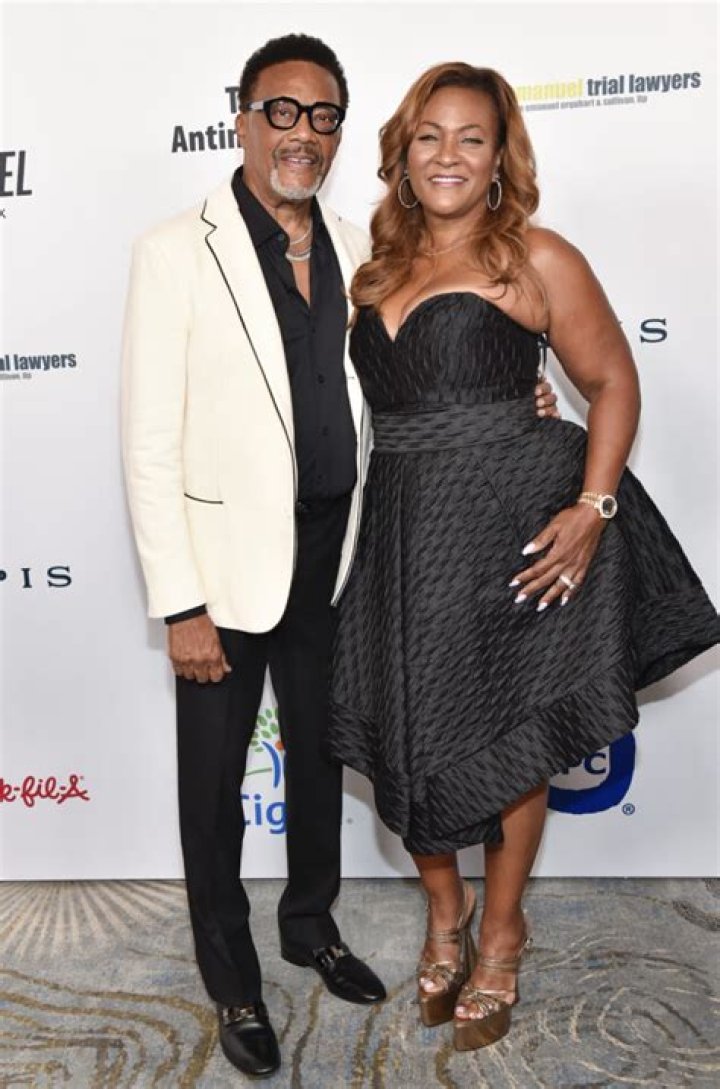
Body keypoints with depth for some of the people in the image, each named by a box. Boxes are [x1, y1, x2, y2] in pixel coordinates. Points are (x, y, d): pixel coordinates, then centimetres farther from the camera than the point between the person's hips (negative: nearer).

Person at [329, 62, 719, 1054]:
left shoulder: (537, 260, -4)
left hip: (507, 533, -4)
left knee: (501, 738, 7)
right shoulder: (380, 266, 11)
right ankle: (445, 911, 37)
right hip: (399, 530, 5)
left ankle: (501, 934, 32)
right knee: (408, 735, 10)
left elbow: (613, 382, -2)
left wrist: (593, 506, -14)